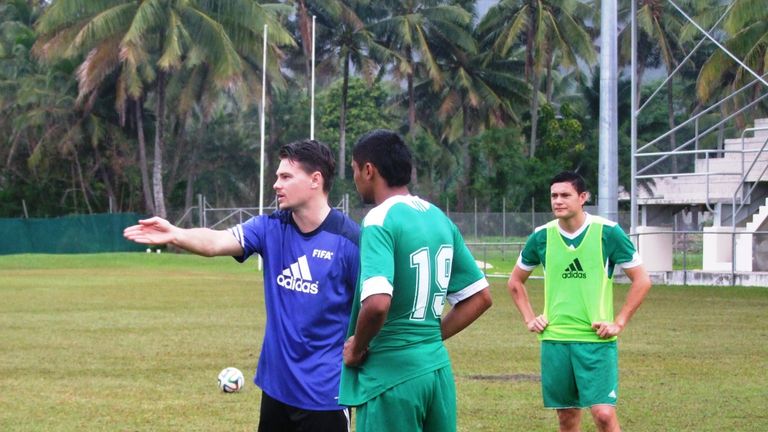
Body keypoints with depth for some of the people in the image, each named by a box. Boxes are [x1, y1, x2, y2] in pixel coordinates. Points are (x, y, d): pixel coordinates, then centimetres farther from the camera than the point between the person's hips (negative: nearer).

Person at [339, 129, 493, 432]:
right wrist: (432, 337, 14)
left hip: (392, 375, -7)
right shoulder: (440, 218, 10)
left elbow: (377, 304, -28)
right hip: (438, 369, 7)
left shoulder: (380, 221, -14)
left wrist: (356, 347, -12)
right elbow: (480, 297, 15)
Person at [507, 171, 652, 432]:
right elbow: (515, 281, 19)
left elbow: (641, 281, -1)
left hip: (596, 339, -3)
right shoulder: (542, 236, 3)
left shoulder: (608, 232, -6)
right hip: (554, 340, 3)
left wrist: (619, 323, -6)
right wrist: (529, 319, 8)